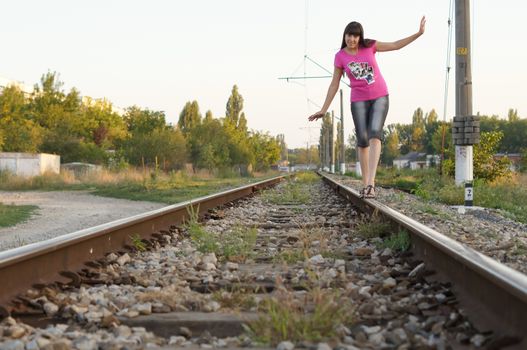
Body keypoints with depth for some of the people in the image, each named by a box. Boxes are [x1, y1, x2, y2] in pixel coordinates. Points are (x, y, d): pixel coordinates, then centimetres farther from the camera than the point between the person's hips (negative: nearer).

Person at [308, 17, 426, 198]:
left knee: (375, 134, -20)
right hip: (359, 100, 0)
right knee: (362, 140, -4)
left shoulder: (369, 45, -4)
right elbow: (334, 85, 1)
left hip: (380, 96, 0)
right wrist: (324, 110, -1)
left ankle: (371, 182, -27)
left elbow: (396, 45, 5)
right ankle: (365, 183, 14)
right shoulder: (340, 57, -4)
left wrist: (419, 33, -2)